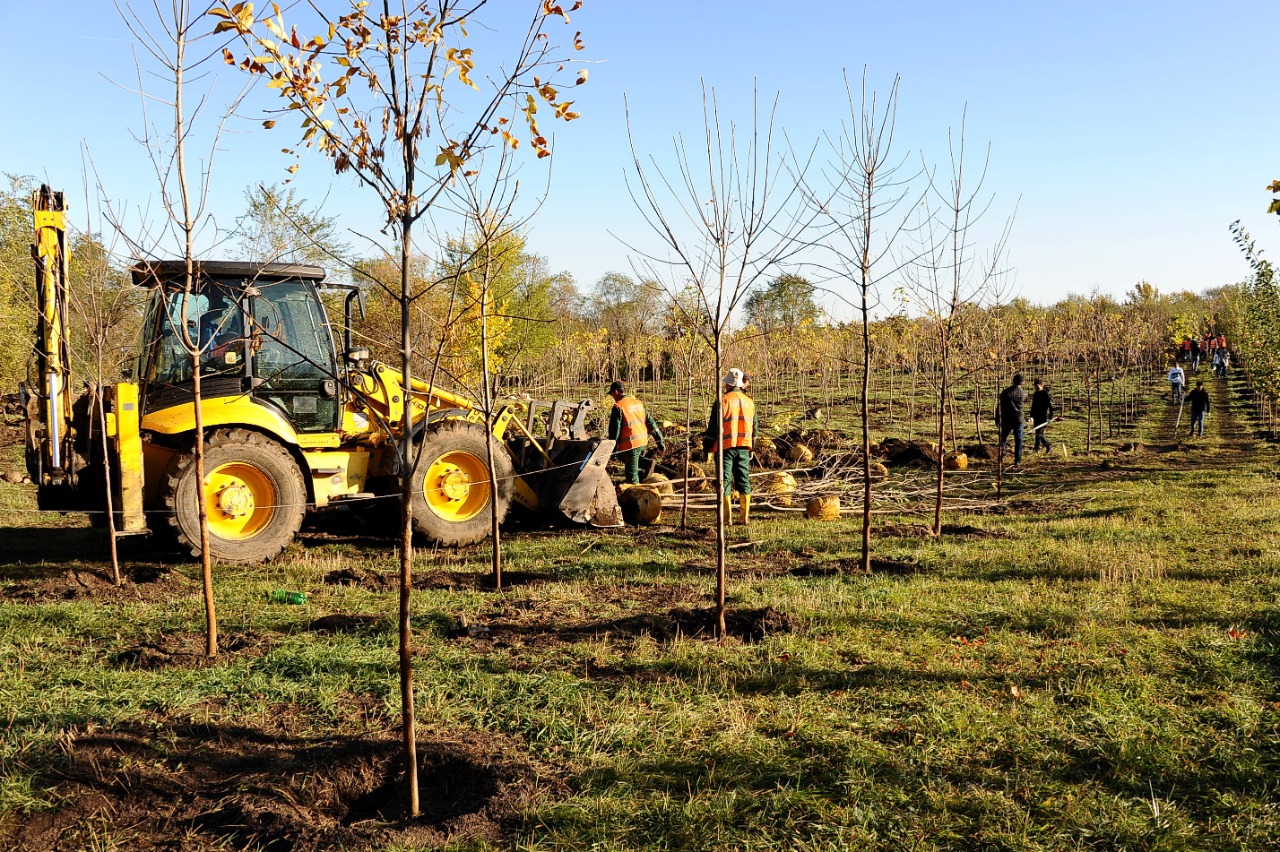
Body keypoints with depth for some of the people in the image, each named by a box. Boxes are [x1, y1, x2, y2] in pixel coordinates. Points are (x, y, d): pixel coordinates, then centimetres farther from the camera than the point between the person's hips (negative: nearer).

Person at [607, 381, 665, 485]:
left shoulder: (618, 407, -10)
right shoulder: (638, 403, 11)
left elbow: (615, 430, -11)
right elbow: (651, 422, 13)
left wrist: (612, 448, -2)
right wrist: (659, 441, 16)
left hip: (631, 445, -7)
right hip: (643, 442, 7)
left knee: (632, 478, 1)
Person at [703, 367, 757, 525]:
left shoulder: (722, 401, -8)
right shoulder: (749, 402, 10)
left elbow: (714, 427, -7)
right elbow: (754, 427, 16)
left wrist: (706, 446, 2)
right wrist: (751, 447, 25)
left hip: (725, 446, -5)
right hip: (744, 447, 5)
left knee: (725, 481, 0)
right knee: (743, 481, 10)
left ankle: (727, 518, -1)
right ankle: (744, 517, 9)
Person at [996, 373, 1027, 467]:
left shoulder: (1006, 392, -6)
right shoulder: (1023, 393, -2)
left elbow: (1000, 406, -5)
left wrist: (997, 419, 2)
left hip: (1006, 419, 0)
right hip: (1018, 419, 0)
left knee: (1003, 437, 16)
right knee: (1018, 440, 7)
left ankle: (1002, 452, -4)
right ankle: (1017, 460, 7)